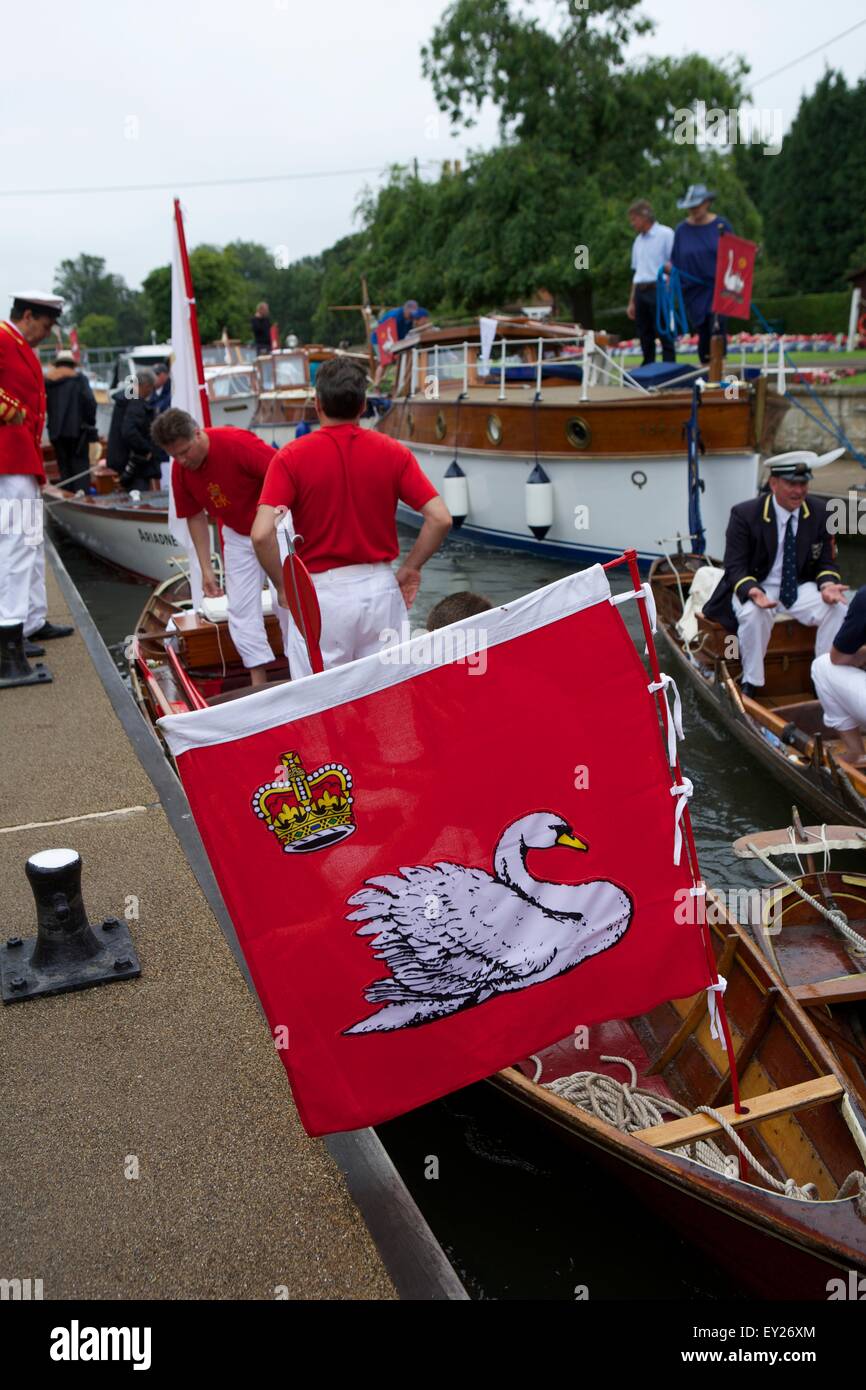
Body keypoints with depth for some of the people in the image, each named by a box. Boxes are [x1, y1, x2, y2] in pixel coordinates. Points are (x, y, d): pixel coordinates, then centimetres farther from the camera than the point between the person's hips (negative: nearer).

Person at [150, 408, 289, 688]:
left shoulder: (237, 443, -29)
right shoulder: (180, 470, -9)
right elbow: (195, 517, 3)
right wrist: (206, 569, 2)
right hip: (237, 535, 6)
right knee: (241, 607, 2)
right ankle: (259, 682, 8)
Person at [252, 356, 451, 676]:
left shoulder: (291, 457, -8)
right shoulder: (393, 452, -2)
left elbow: (262, 534, -18)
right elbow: (440, 518, -8)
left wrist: (284, 586, -3)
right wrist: (410, 568, 5)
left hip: (320, 593, -2)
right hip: (380, 588, 2)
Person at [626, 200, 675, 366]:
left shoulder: (665, 234, -2)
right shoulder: (638, 241, 19)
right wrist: (631, 301, 18)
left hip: (658, 289, -7)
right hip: (640, 292, 7)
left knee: (664, 335, -6)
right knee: (645, 338, 8)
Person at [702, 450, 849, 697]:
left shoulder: (819, 513, -2)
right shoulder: (745, 514, -13)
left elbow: (826, 563, 5)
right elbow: (735, 568, -13)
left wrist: (827, 585, -20)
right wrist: (753, 592, -35)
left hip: (799, 589, 3)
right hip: (753, 589, -3)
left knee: (837, 608, -24)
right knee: (753, 613, -36)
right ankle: (751, 683, -18)